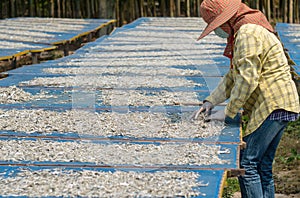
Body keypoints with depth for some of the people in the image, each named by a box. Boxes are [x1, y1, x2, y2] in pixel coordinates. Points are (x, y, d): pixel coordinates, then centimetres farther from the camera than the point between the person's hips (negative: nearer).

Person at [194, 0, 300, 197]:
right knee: (263, 168, 11)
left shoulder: (248, 33, -15)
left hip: (274, 106, -11)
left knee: (247, 163, -12)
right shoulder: (243, 33, 19)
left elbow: (247, 79, -21)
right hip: (275, 106, 11)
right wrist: (210, 101, 12)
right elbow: (233, 77, 21)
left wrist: (228, 112, -13)